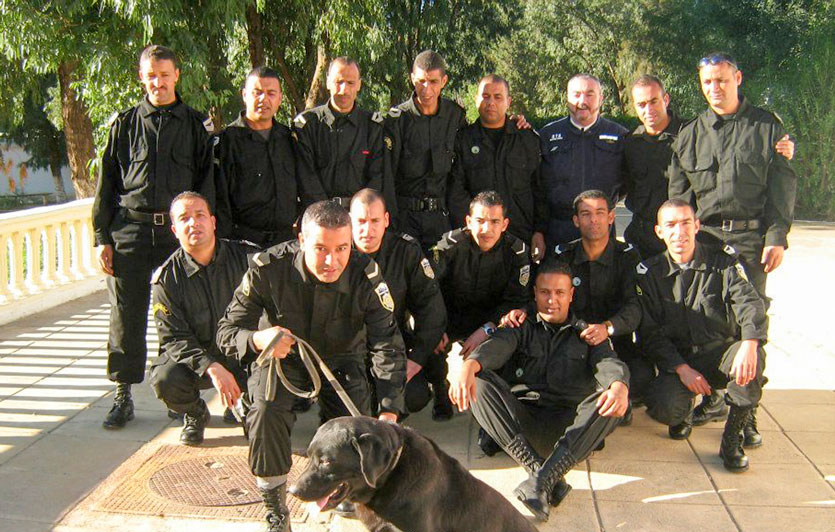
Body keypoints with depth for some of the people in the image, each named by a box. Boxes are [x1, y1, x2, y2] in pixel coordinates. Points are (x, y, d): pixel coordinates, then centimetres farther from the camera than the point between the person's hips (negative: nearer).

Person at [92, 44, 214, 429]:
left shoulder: (195, 124, 9)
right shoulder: (125, 123, 12)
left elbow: (206, 181, 7)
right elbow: (107, 182, 10)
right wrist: (102, 238, 3)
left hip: (178, 229, -1)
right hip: (130, 230, 1)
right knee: (127, 315, 2)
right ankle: (123, 396, 13)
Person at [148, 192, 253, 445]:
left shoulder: (245, 257, -5)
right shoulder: (166, 278, -7)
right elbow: (174, 338, -11)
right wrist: (211, 367, -28)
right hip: (195, 358, 0)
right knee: (164, 379, -31)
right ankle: (195, 413, 8)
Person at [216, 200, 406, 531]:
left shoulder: (365, 275, -24)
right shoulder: (268, 269, -24)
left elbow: (387, 346, -23)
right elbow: (227, 332, -18)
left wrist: (389, 412, -33)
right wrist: (257, 340, -43)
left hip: (342, 360, 1)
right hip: (282, 356, 0)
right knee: (266, 411, -31)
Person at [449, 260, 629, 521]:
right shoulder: (521, 327, 13)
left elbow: (608, 362, -5)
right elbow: (496, 346, -9)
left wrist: (619, 385, -31)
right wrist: (469, 365, -33)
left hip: (568, 427, 0)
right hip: (520, 420, 0)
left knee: (616, 402, -27)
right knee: (480, 382, -23)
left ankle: (542, 479, -36)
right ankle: (537, 468, -35)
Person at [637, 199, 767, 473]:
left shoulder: (724, 262, -1)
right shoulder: (649, 273, 1)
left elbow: (750, 304, -16)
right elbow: (649, 332, -3)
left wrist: (749, 344, -38)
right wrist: (682, 369, -18)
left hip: (722, 356, 0)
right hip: (677, 361, 0)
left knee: (754, 357, -34)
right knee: (663, 408, -29)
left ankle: (733, 437, -13)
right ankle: (683, 410, 12)